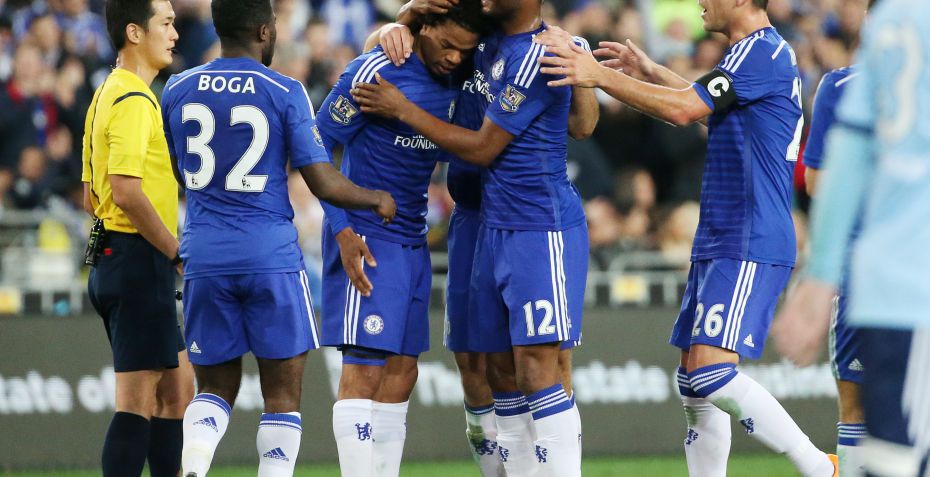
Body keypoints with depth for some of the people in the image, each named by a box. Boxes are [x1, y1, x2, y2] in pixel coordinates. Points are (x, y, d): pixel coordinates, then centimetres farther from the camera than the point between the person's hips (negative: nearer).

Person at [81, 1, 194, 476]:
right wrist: (179, 252, -16)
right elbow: (126, 190, -24)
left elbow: (92, 197, 21)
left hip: (113, 254, 10)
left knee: (177, 388, 15)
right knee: (136, 402, -9)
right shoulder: (134, 101, -15)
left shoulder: (108, 95, 18)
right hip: (139, 262, -10)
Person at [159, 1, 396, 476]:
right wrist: (377, 199, 12)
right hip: (270, 256, -3)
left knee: (215, 387, 13)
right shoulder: (285, 92, -6)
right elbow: (324, 183, -7)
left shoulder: (177, 90, 5)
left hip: (203, 255, 3)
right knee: (282, 392, 6)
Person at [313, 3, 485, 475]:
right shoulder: (376, 71, -14)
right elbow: (318, 147, -11)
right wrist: (342, 229, -16)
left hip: (413, 240, 8)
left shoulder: (455, 80, 6)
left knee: (401, 371, 7)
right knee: (365, 368, -12)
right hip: (366, 238, -8)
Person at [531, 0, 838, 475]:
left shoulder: (760, 51, -13)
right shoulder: (763, 52, 18)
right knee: (693, 384, 8)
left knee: (711, 374, -19)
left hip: (748, 248, -11)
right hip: (719, 245, 11)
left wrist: (599, 76, -18)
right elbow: (706, 103, 38)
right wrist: (651, 73, 34)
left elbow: (683, 109, -21)